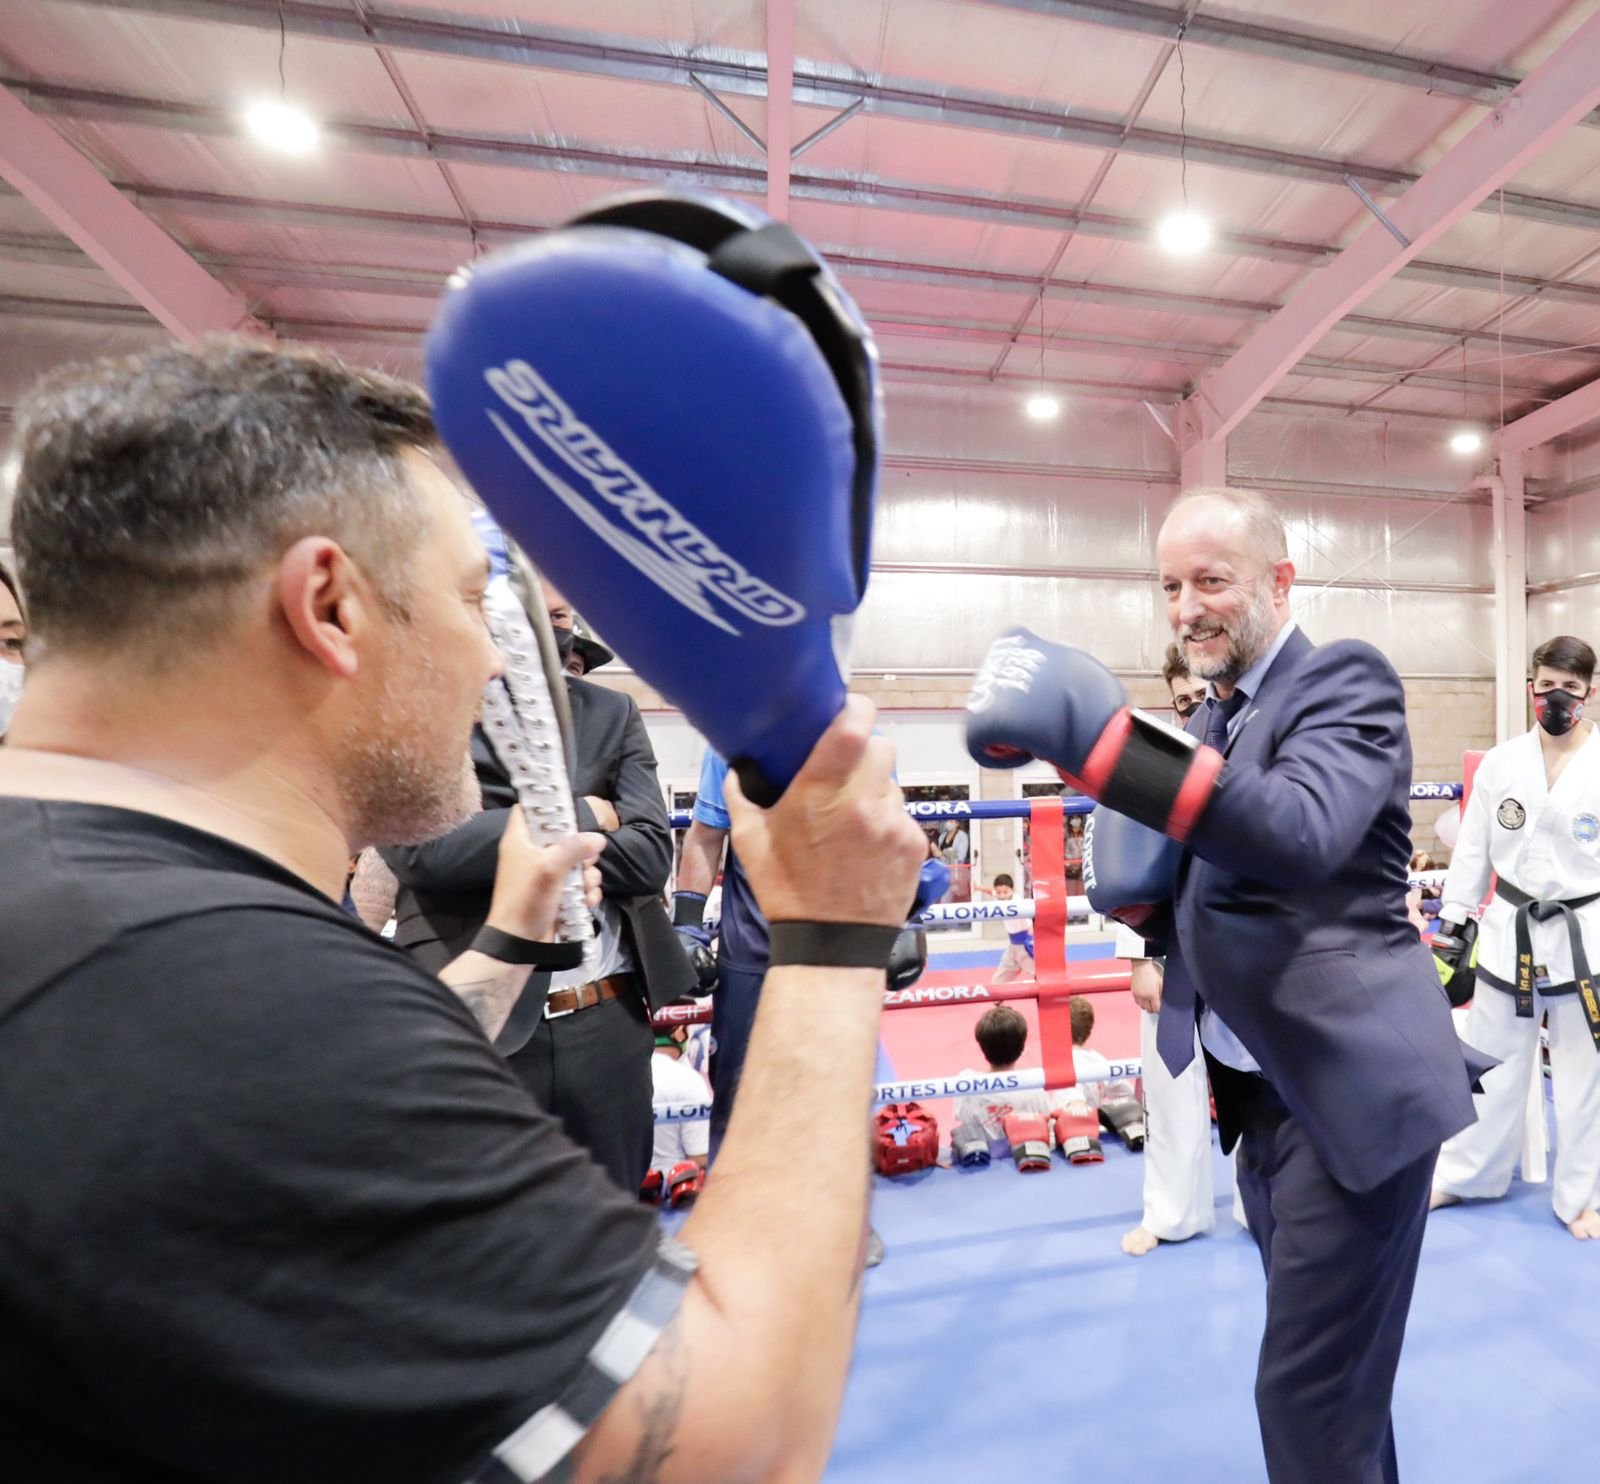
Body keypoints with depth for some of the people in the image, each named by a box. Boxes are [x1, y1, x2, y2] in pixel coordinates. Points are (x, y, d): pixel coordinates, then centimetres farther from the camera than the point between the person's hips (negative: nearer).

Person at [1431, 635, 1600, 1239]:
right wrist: (1453, 920, 2)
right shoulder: (1499, 762, -1)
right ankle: (1466, 1173, 31)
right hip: (1510, 932, 2)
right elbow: (1473, 847, 3)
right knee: (1492, 1062, 14)